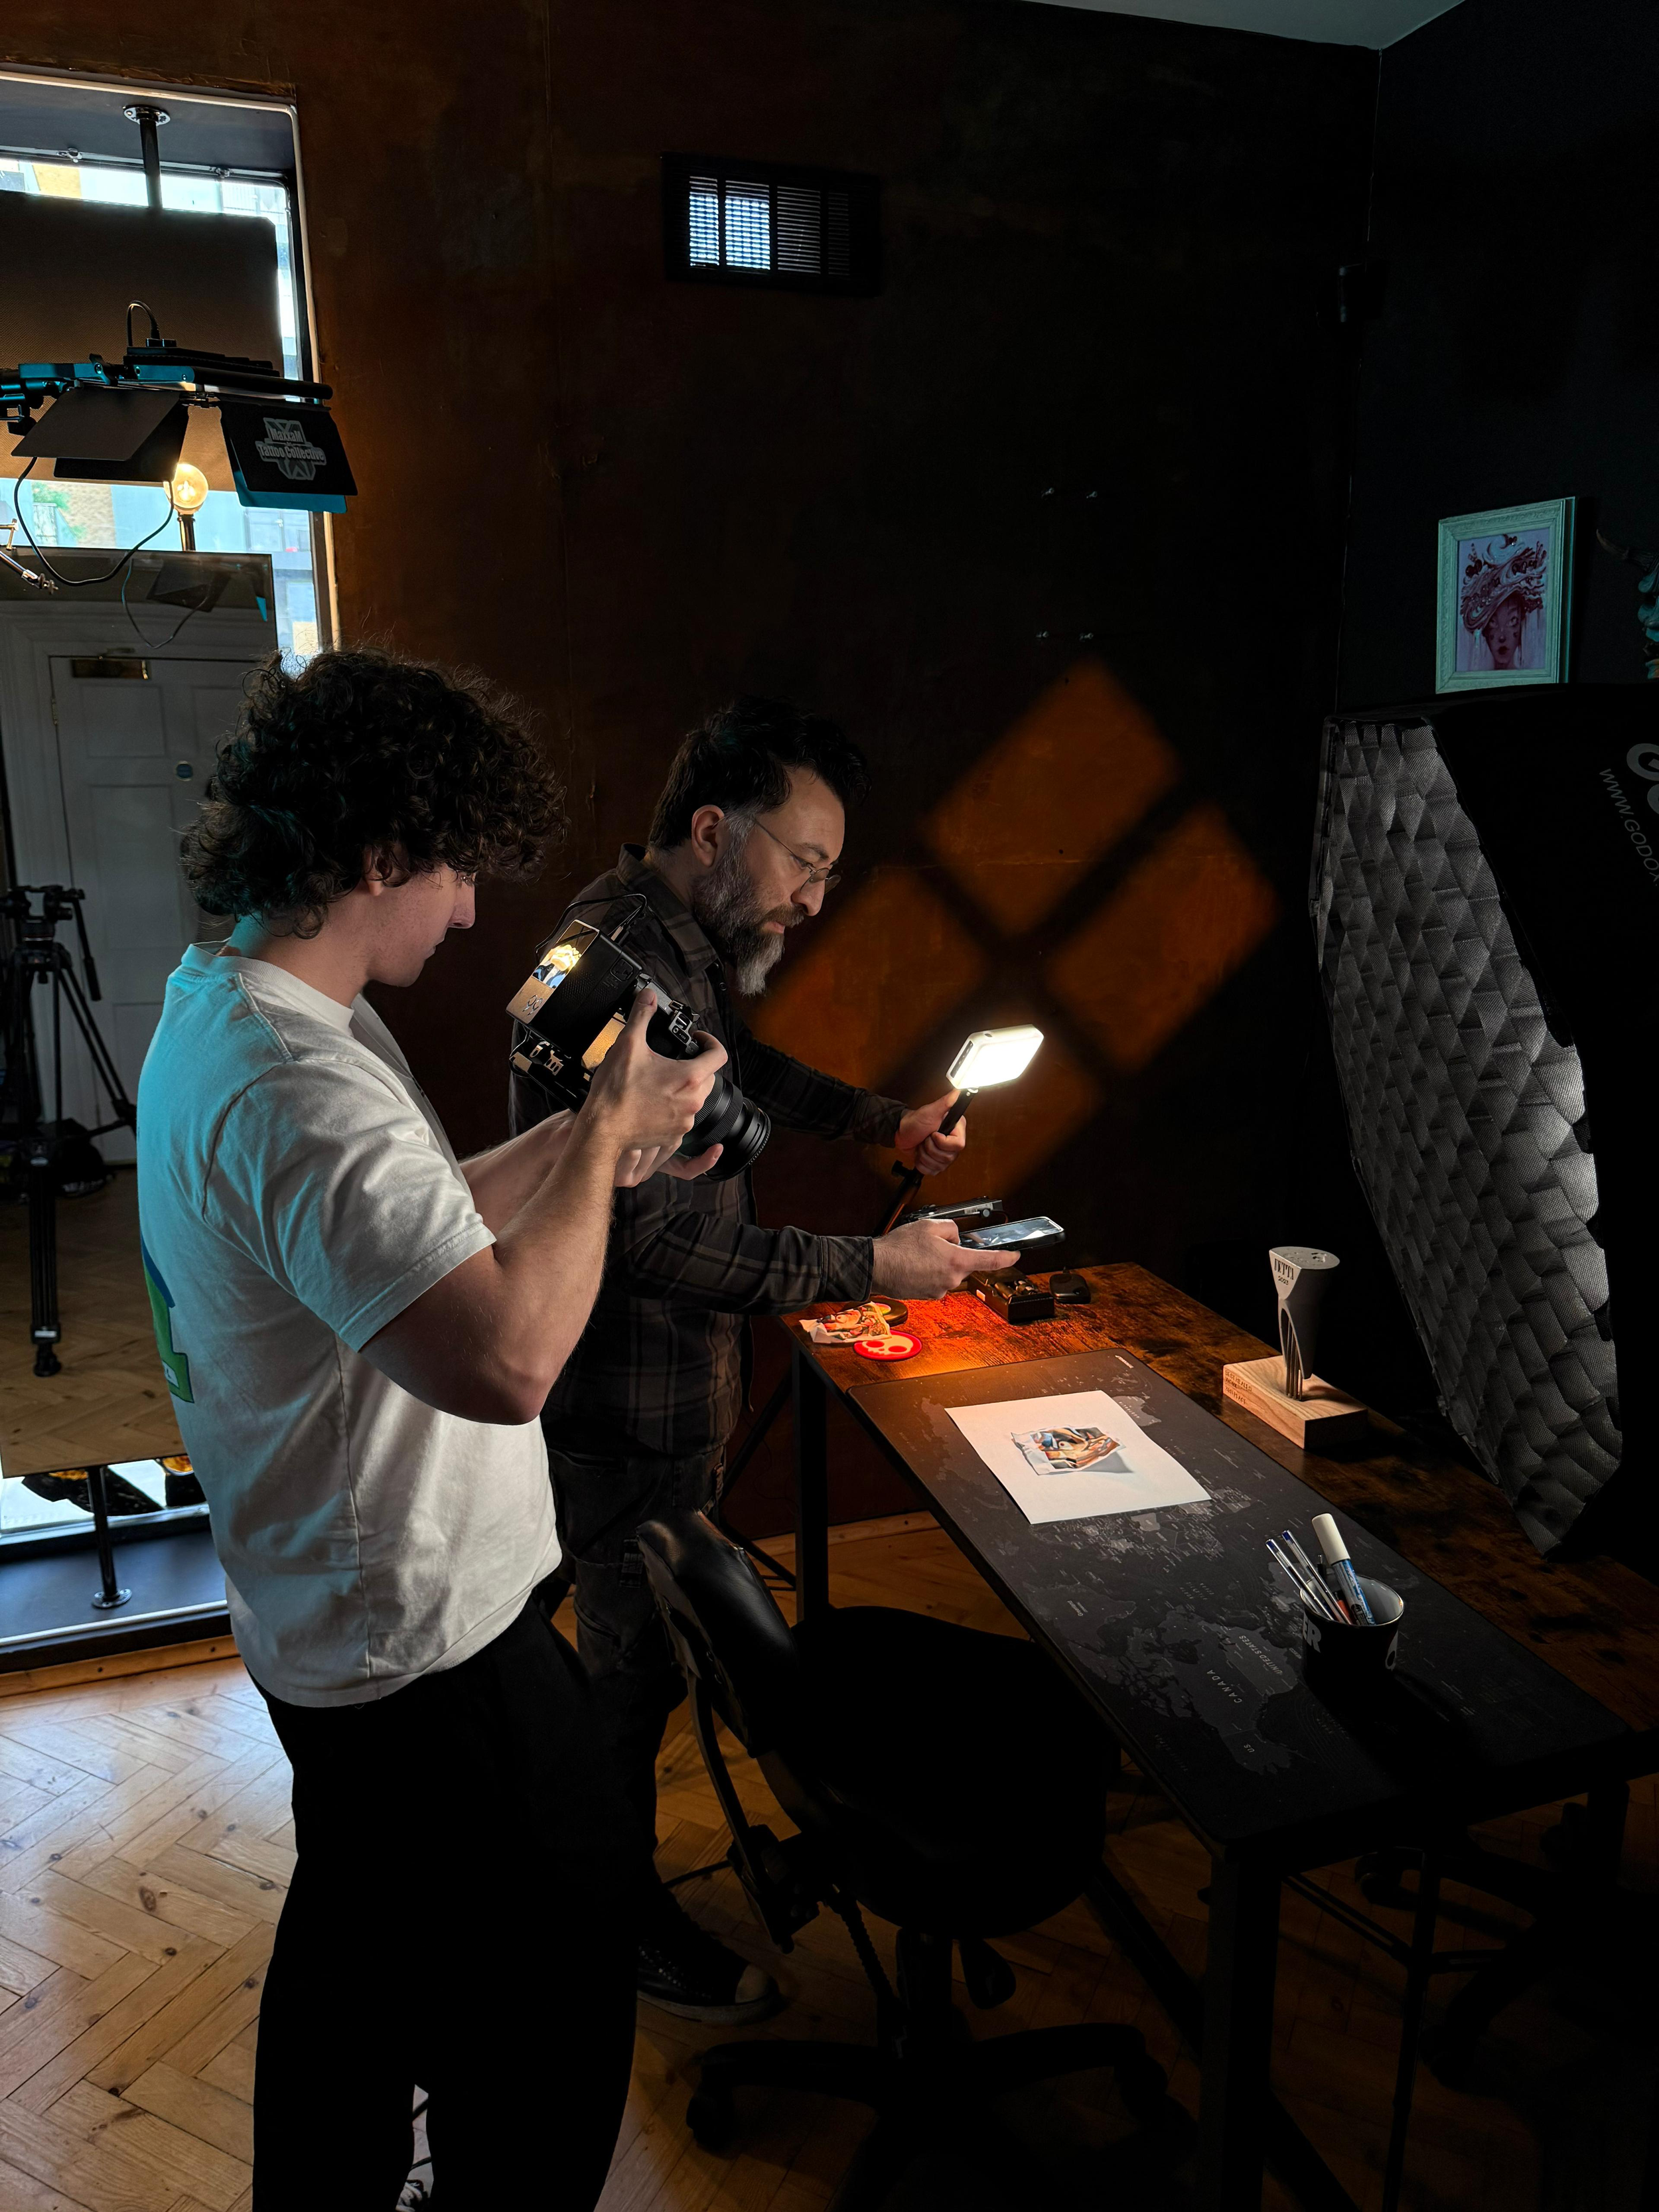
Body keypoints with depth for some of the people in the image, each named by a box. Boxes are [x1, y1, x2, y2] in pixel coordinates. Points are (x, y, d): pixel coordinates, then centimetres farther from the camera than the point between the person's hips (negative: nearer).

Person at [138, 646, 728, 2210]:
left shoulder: (221, 1006, 5)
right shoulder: (296, 1084, -30)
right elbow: (506, 1357, -39)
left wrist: (585, 1140, 4)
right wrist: (608, 1136, -25)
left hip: (330, 1614, 11)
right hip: (426, 1639, -10)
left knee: (359, 1941, 30)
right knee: (544, 2015, 12)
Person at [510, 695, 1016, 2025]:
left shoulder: (683, 944, 6)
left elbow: (746, 1071, 24)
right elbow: (653, 1235, -32)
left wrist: (887, 1121, 11)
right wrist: (867, 1267, -29)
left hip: (675, 1379, 10)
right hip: (627, 1403, -10)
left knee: (651, 1630, 25)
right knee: (633, 1656, 10)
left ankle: (618, 1852, 47)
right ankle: (628, 1923, 34)